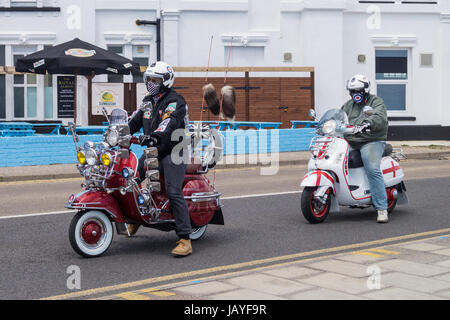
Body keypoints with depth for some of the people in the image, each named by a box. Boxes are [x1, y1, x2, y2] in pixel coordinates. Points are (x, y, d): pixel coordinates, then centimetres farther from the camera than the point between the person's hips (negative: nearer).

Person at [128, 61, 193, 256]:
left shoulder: (175, 101, -11)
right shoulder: (148, 101, 16)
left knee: (174, 193, -19)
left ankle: (185, 240, -22)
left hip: (172, 152, -8)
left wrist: (154, 136, -45)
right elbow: (135, 121, 17)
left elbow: (169, 123, -28)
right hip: (152, 152, 8)